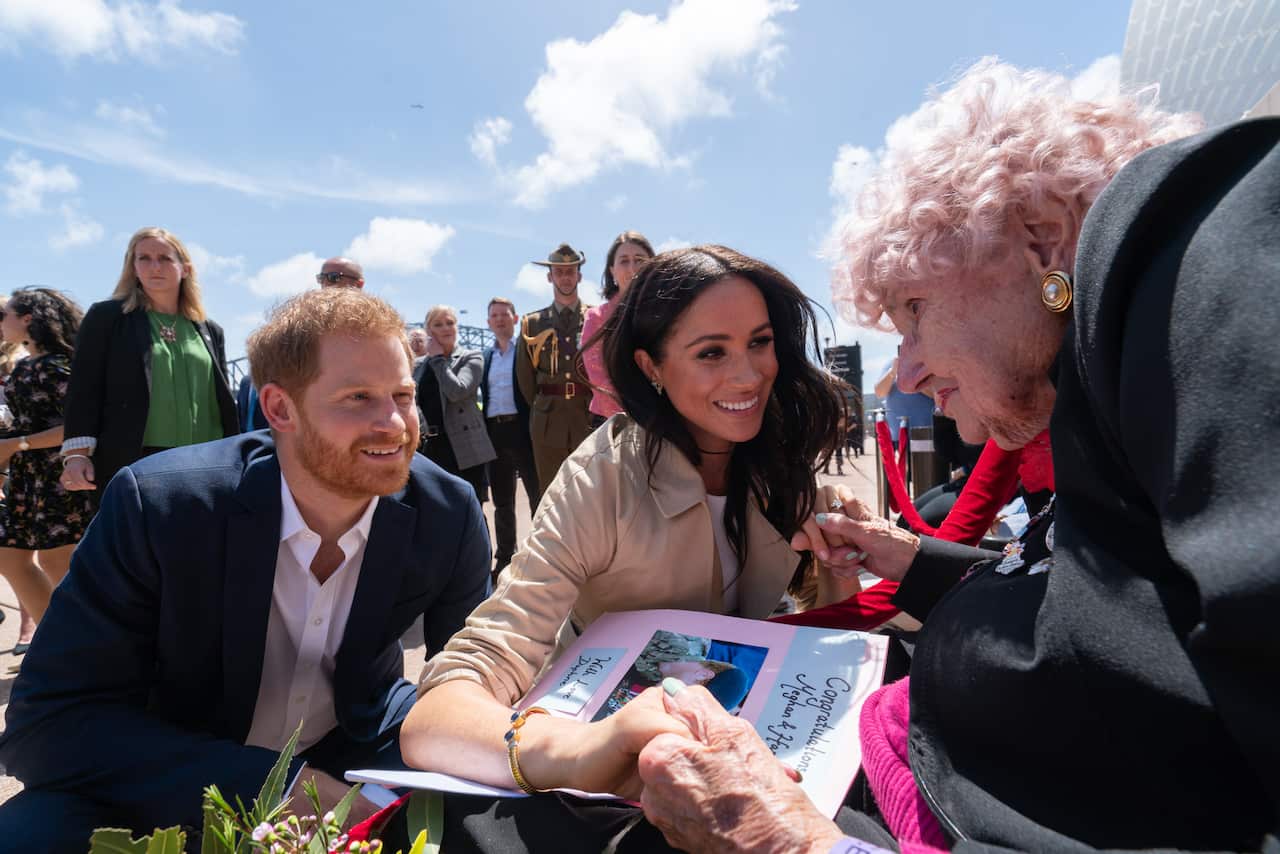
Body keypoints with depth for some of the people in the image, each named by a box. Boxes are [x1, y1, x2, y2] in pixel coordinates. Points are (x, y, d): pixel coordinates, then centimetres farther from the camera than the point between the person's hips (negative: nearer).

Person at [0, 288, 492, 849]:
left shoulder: (448, 513, -20)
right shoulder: (158, 503, -25)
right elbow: (49, 721, -22)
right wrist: (282, 784, -32)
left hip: (357, 751, 2)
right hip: (179, 784, -1)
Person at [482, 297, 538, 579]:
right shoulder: (485, 356, 15)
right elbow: (483, 395, 14)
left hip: (522, 427, -5)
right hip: (495, 431, 5)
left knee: (537, 495, 1)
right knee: (502, 500, 13)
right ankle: (504, 559, 23)